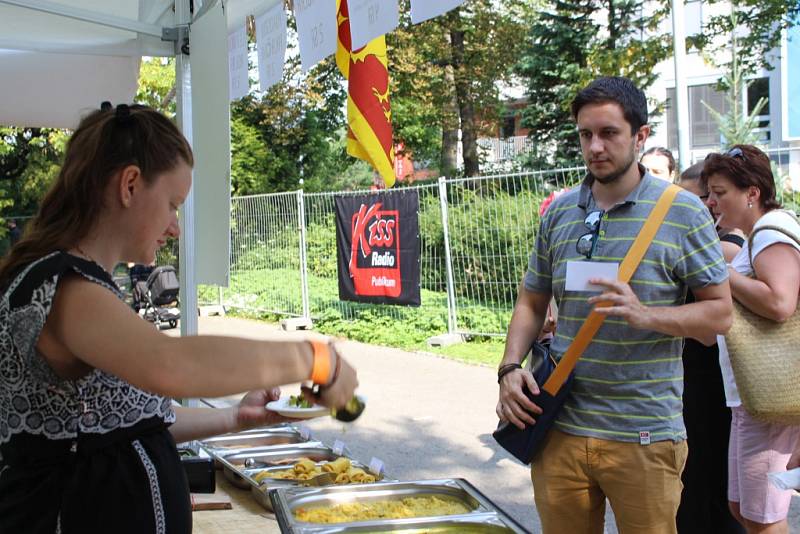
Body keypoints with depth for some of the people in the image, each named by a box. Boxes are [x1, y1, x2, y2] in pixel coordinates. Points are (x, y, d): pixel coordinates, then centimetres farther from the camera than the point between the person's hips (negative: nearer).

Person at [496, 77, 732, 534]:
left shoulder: (683, 212, -4)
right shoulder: (559, 213, 7)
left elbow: (720, 312, -4)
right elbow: (532, 303, 14)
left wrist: (645, 315, -22)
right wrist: (511, 368, -2)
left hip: (645, 436, -3)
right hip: (560, 428, 4)